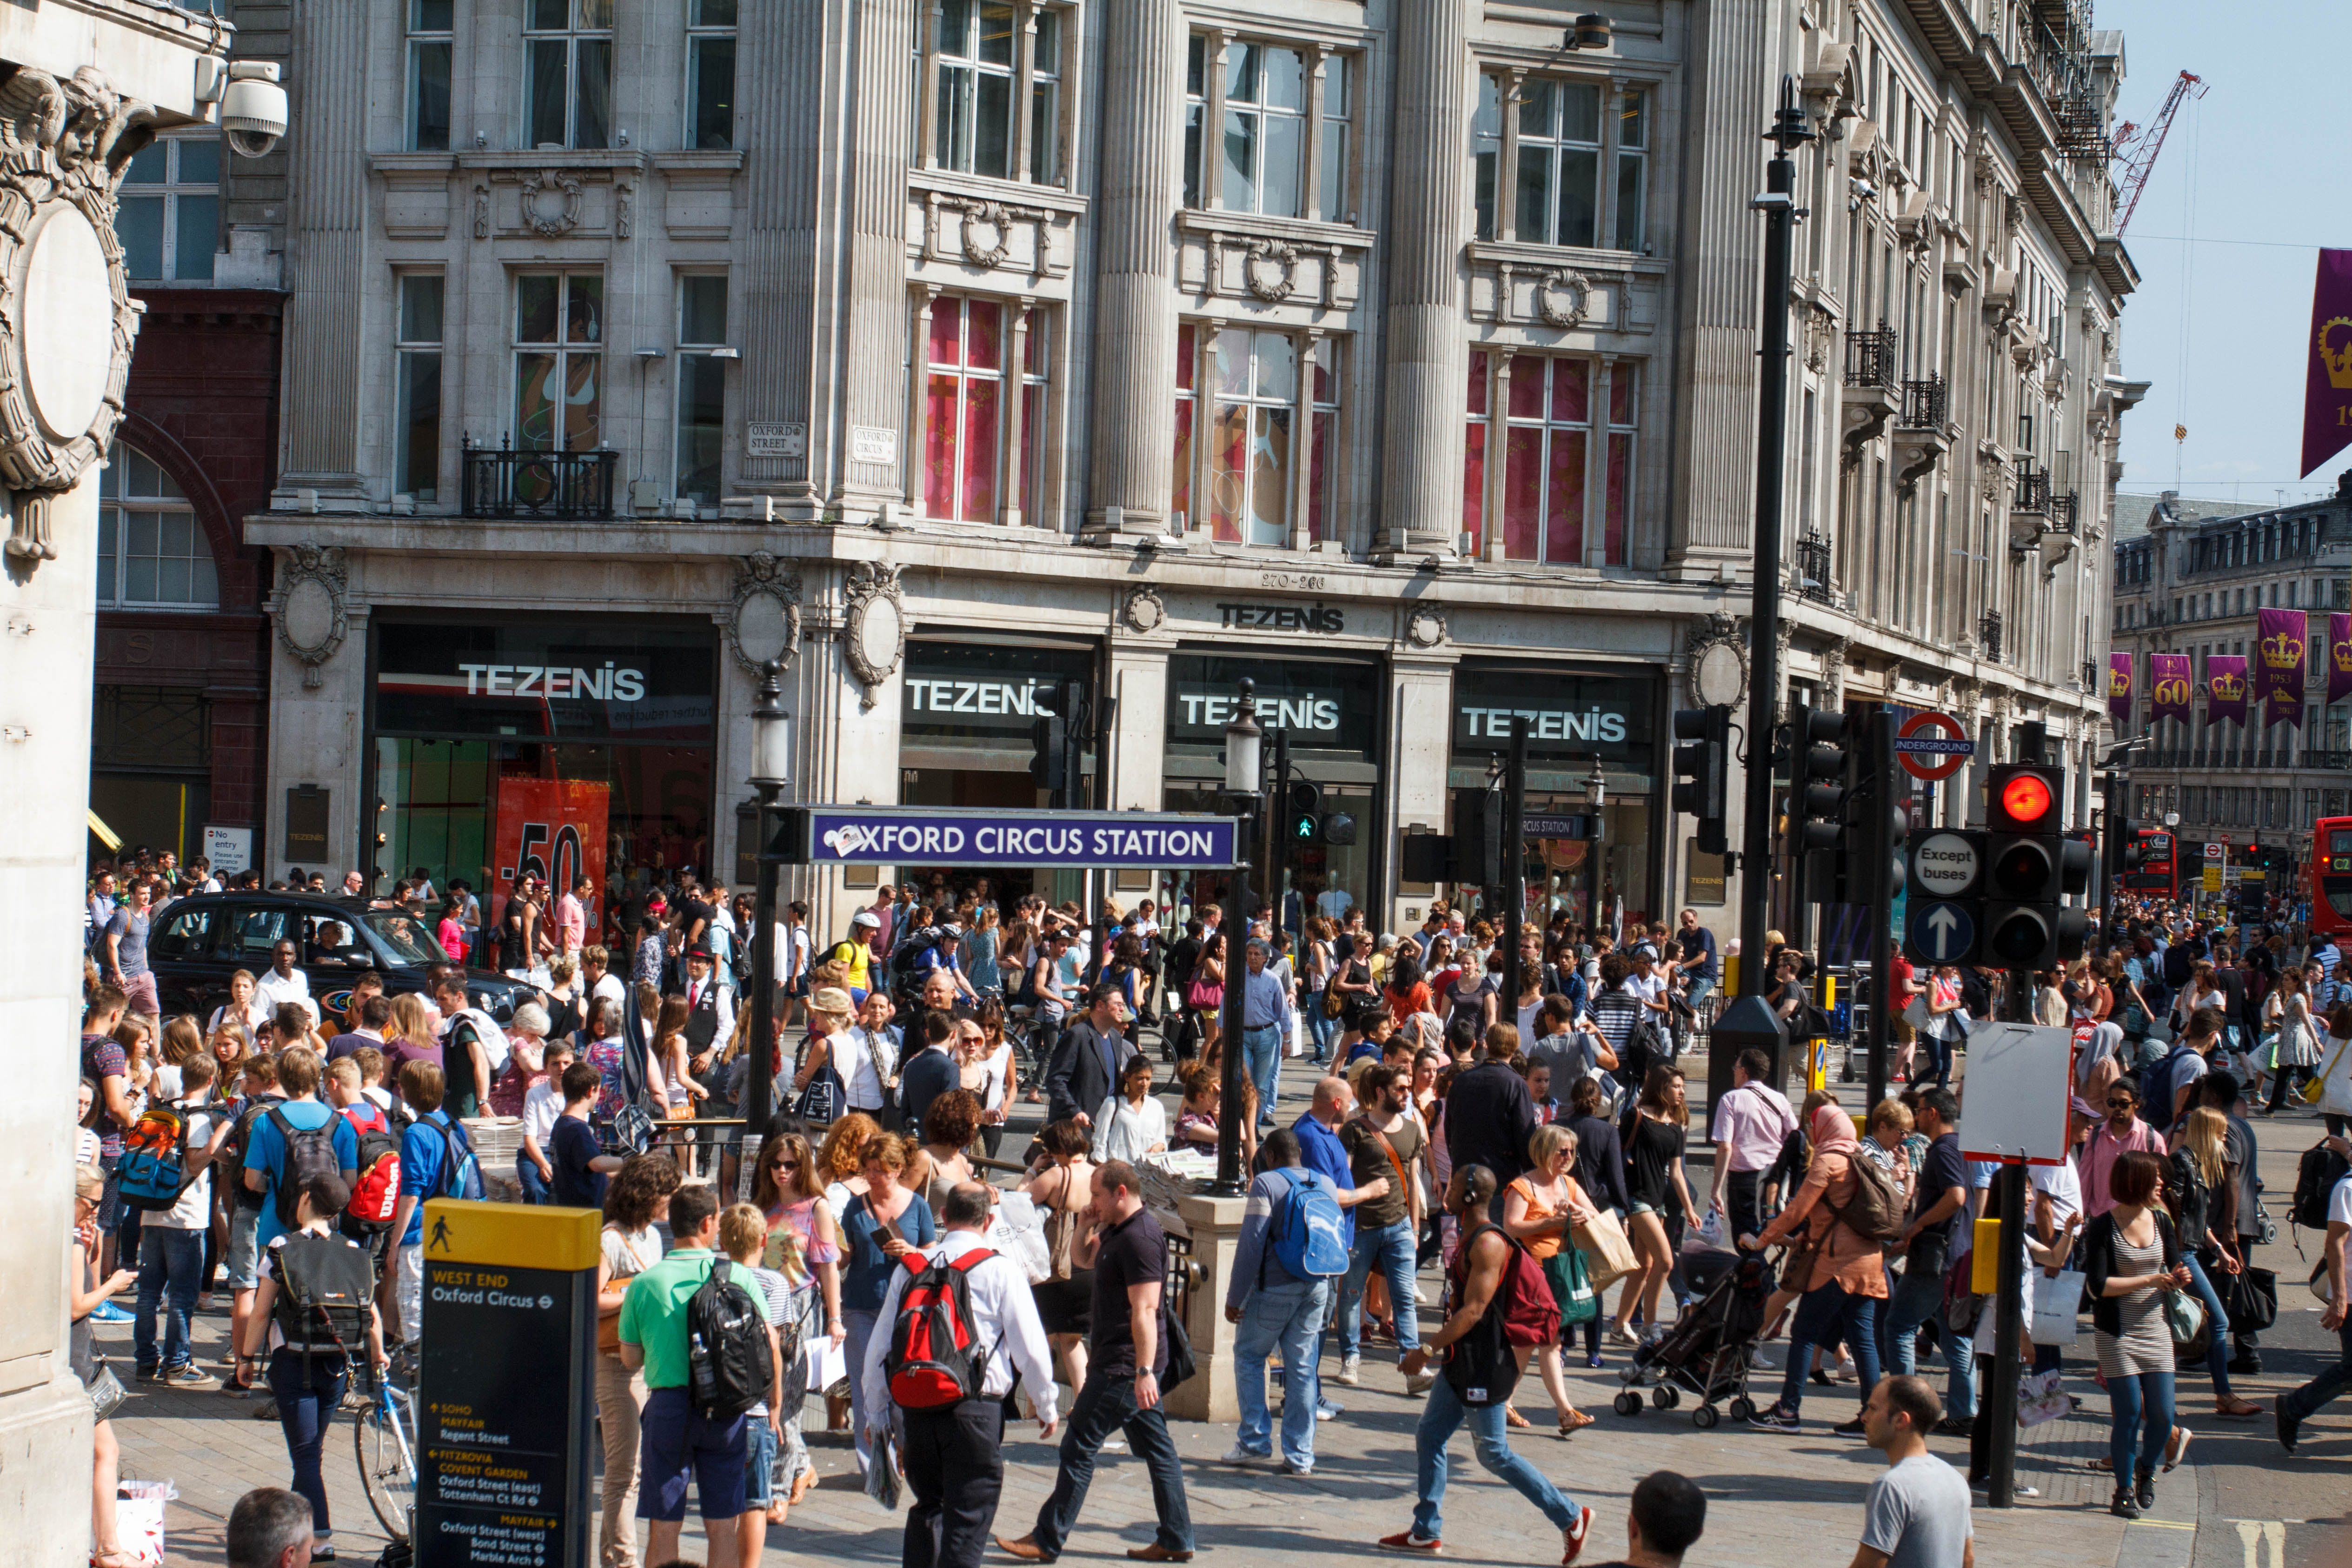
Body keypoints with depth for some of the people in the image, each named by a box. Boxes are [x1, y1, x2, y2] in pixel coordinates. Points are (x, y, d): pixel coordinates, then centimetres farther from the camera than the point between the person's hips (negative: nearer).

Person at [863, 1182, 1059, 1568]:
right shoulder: (1001, 1270, -5)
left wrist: (876, 1413, 20)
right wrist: (1046, 1407, 10)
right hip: (976, 1408, -4)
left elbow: (879, 1347, 10)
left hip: (917, 1408, 4)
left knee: (928, 1505, 21)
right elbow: (1031, 1349, -4)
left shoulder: (909, 1268, 7)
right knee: (969, 1519, 1)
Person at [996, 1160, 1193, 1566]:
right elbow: (1086, 1257, 31)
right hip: (1128, 1364, 11)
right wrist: (1089, 1225, 10)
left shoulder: (1140, 1238, -20)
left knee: (1079, 1447, -4)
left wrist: (1145, 1371, -30)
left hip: (1124, 1367, -11)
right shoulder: (1118, 1231, 12)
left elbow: (1145, 1309, -26)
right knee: (1157, 1450, 10)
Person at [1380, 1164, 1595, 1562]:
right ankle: (1426, 1532, 16)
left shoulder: (1487, 1244, -20)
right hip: (1462, 1362, 10)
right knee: (1429, 1436, 10)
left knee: (1494, 1453, -3)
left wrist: (1427, 1349, -22)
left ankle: (1571, 1517, 6)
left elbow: (1473, 1310, -24)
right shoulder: (1470, 1238, 12)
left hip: (1484, 1365, -10)